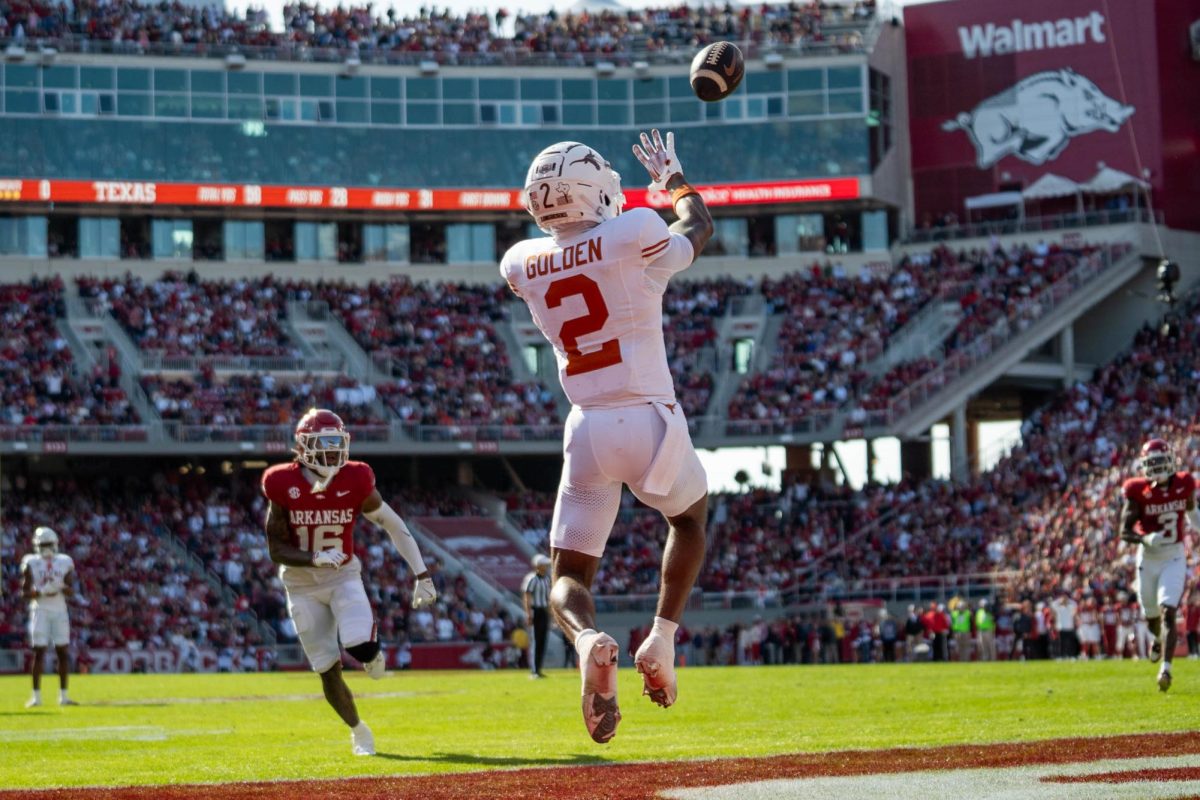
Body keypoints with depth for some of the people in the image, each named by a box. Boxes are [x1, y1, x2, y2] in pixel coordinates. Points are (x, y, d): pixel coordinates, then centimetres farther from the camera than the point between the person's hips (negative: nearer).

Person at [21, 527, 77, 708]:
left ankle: (63, 695, 8)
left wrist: (62, 587, -15)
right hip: (40, 610, -3)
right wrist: (41, 592, -18)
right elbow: (25, 593, -1)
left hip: (60, 611, 3)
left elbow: (71, 592, 6)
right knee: (39, 652, -6)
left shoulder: (64, 563, 8)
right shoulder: (31, 564, 1)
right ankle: (36, 696, -1)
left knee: (62, 652, 1)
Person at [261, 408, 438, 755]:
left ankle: (373, 654, 15)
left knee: (360, 647, -24)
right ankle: (357, 729, 27)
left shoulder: (355, 482, -14)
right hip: (302, 586, 0)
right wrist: (316, 559, -30)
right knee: (328, 670, 2)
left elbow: (395, 526, -3)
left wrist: (422, 575, -3)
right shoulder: (284, 486, -15)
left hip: (344, 577, 0)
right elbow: (277, 550, -12)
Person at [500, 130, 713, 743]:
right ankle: (662, 637, 12)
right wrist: (671, 176, 31)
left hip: (587, 433, 2)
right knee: (690, 517, 29)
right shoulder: (633, 235, -10)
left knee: (569, 576, 9)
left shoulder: (522, 264, 1)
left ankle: (588, 639, -26)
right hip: (651, 422, -2)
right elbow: (699, 227, 14)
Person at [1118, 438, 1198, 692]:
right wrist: (1146, 539, -29)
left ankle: (1165, 668, -21)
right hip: (1148, 558, 0)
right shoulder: (1138, 492, -12)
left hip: (1174, 558, 0)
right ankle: (1159, 638, 51)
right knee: (1151, 616, 15)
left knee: (1168, 612, -16)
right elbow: (1125, 531, -13)